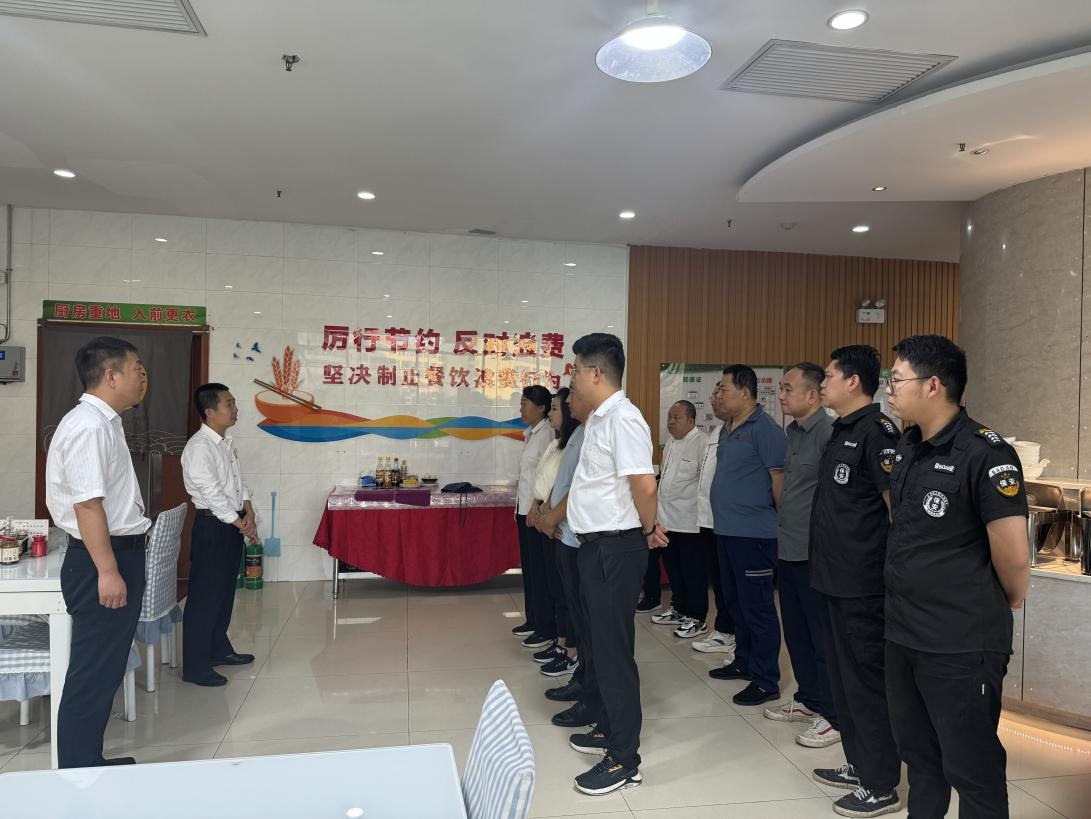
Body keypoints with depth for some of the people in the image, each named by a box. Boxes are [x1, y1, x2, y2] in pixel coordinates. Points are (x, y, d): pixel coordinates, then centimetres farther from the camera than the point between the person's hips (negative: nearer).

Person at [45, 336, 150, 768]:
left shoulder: (103, 422, 15)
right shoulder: (88, 427, -18)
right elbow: (87, 504, -24)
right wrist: (107, 571, -25)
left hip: (118, 555, 11)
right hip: (101, 559, -11)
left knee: (104, 669, 18)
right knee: (93, 672, -1)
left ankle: (88, 762, 31)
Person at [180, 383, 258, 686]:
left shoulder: (226, 444, 12)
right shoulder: (199, 447, -17)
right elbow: (212, 493, -20)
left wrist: (248, 513, -2)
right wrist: (241, 523, -13)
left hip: (232, 524, 9)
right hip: (212, 526, -9)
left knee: (225, 591, 19)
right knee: (204, 596, -2)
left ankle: (219, 649, 33)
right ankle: (195, 667, 7)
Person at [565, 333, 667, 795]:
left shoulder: (622, 419, -19)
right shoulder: (596, 419, 11)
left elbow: (644, 484, -27)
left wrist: (649, 530, -10)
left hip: (615, 548, -10)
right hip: (595, 545, 10)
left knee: (614, 650, 0)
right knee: (598, 644, 20)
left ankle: (624, 760, 12)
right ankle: (610, 730, 37)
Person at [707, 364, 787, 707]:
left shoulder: (766, 430, -14)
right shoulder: (727, 429, 14)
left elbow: (779, 480, -15)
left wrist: (785, 525, -12)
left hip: (753, 533, -9)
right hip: (726, 531, 9)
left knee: (757, 607, -2)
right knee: (737, 603, 19)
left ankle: (766, 681, 8)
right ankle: (744, 662, 33)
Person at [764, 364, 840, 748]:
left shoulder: (829, 432, -17)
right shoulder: (792, 432, 11)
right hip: (788, 550, 9)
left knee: (822, 637, 3)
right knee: (796, 631, 19)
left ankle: (832, 716, 16)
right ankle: (807, 700, 34)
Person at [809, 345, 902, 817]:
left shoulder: (876, 430, -15)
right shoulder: (840, 431, 13)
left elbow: (898, 506, -18)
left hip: (863, 583, -9)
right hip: (835, 578, 9)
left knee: (867, 679, 2)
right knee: (843, 674, 18)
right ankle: (858, 764, 33)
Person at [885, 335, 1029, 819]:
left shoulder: (985, 455, -18)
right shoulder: (906, 448, 7)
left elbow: (1014, 560, -15)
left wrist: (1005, 605, 2)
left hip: (962, 645, -7)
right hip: (902, 635, 8)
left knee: (971, 768, 8)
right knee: (918, 755, 21)